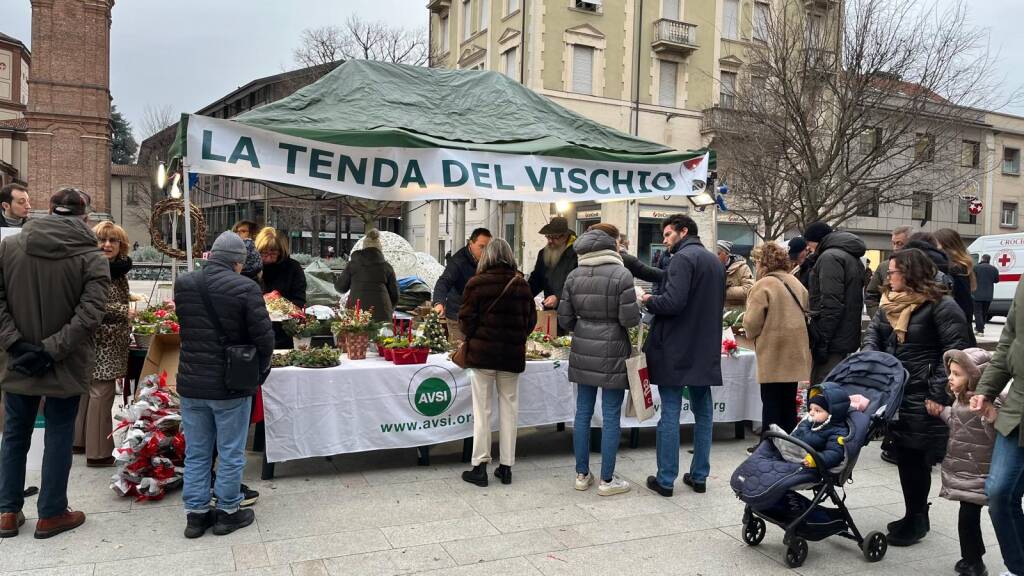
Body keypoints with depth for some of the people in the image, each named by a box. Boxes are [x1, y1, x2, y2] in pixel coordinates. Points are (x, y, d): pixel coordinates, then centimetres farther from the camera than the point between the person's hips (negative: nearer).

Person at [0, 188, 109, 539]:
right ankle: (51, 514, 20)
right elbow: (90, 315, -21)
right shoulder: (92, 257, -11)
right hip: (66, 365, -3)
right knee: (59, 437, 10)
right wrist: (50, 350, -16)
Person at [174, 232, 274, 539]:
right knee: (230, 454, 10)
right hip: (231, 386, -4)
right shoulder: (245, 288, -17)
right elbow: (264, 338, -14)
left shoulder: (182, 284, -1)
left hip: (191, 385, 5)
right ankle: (228, 512, 22)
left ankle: (196, 513, 26)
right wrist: (260, 368, 4)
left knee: (196, 453, 16)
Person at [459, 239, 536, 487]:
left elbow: (466, 319, -6)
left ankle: (480, 466, 8)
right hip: (512, 355, 3)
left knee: (482, 411, 5)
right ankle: (506, 467, 16)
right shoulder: (521, 285, 1)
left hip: (482, 353, -2)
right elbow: (531, 320, 6)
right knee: (509, 409, 11)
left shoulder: (476, 283, -9)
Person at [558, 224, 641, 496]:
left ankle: (582, 474, 23)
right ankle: (607, 480, 14)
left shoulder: (574, 276, 2)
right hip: (612, 352, -5)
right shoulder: (621, 274, -12)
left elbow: (564, 318, 3)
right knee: (611, 417, 5)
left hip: (583, 352, 5)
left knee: (583, 413, 13)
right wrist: (636, 309, 6)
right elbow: (630, 319, -15)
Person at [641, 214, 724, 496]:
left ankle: (666, 479, 5)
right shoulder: (716, 261, 15)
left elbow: (673, 302, -23)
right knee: (703, 413, 13)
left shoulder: (683, 258, -13)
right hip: (707, 351, 8)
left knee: (670, 413, -1)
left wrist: (649, 300, -6)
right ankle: (699, 476, 20)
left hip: (676, 351, -8)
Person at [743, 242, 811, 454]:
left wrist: (751, 333, 6)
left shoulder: (763, 285, -12)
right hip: (795, 352, 6)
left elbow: (752, 322, -14)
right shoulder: (796, 283, 9)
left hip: (772, 352, -6)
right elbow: (806, 313, 13)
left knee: (771, 402, 2)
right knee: (789, 401, 13)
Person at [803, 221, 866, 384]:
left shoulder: (829, 257, -11)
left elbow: (830, 305, -20)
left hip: (832, 341, -10)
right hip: (848, 339, 10)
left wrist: (821, 342, -19)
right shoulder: (853, 258, 20)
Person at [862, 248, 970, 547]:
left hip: (921, 397, -7)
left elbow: (954, 351, -14)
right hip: (893, 391, 7)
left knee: (916, 458, 0)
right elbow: (874, 332, 14)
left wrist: (939, 395, -17)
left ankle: (916, 520, 14)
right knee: (903, 456, 13)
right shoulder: (890, 302, 12)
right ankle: (915, 516, 27)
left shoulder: (942, 306, -11)